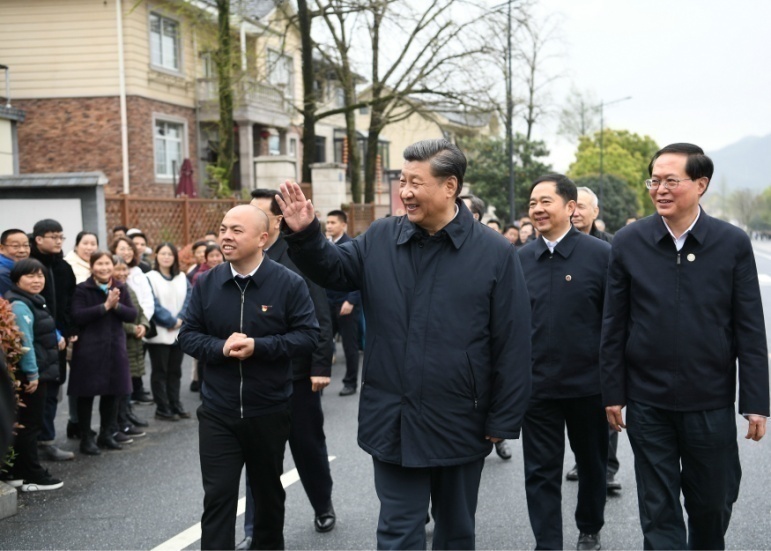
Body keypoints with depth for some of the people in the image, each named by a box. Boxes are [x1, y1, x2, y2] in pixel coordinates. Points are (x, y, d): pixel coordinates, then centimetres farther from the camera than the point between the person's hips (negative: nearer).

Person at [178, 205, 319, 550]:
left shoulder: (289, 283, -9)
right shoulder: (207, 283, 1)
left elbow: (308, 335, -11)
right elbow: (188, 335, 4)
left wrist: (259, 346, -22)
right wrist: (220, 347, -17)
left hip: (269, 411, -1)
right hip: (217, 412, 1)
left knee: (268, 490, 18)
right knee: (218, 496, -3)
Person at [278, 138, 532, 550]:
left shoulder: (495, 253, -9)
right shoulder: (380, 239, 0)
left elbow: (512, 346, -9)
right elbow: (333, 270, 12)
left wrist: (502, 421, -8)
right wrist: (304, 235, -8)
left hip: (460, 424, -2)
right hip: (393, 422, 2)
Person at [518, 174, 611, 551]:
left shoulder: (600, 254, -7)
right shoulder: (521, 259, 2)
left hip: (589, 384, -1)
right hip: (537, 386, 2)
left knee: (592, 464, 17)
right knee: (541, 472, 4)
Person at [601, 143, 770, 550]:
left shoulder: (733, 243, -4)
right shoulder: (628, 242, -2)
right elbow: (614, 326, 1)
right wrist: (612, 393, 1)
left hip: (711, 404, 0)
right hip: (647, 402, 0)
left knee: (713, 504, 14)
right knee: (658, 511, 6)